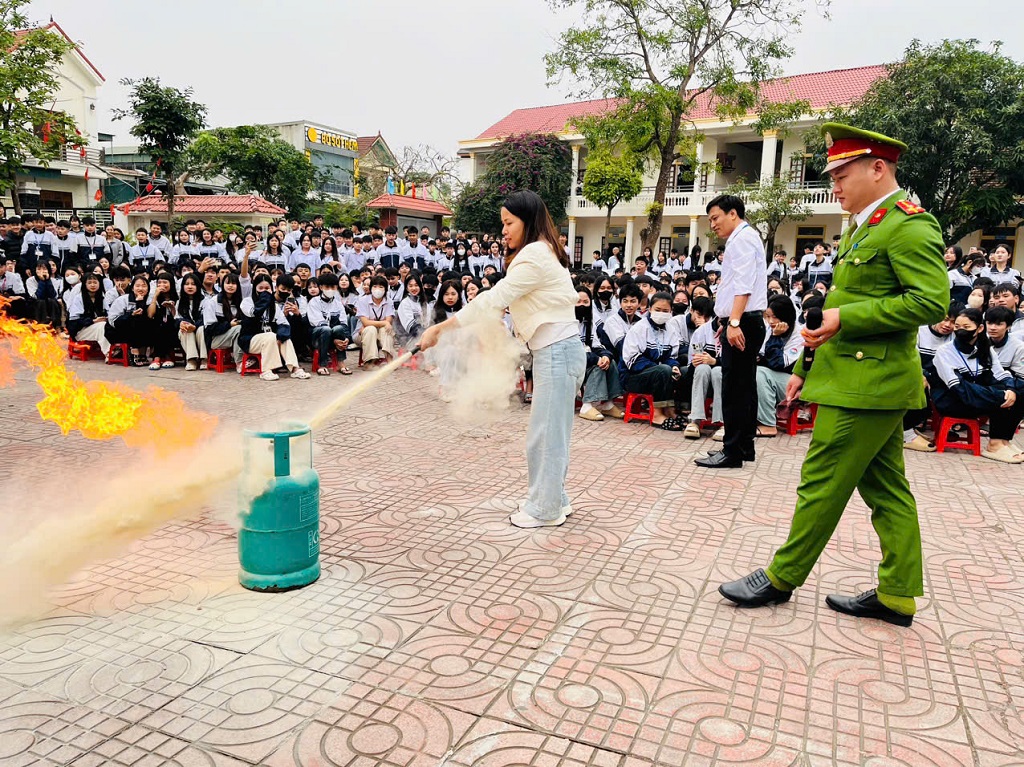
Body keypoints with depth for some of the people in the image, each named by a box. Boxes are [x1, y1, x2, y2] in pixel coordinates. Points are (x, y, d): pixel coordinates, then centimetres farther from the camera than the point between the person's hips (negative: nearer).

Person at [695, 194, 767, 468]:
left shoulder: (742, 238, -9)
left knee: (734, 388, -9)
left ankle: (733, 451, -5)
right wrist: (729, 321, 22)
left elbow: (744, 284, -20)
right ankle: (744, 446, 19)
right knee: (743, 386, 12)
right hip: (741, 322, 11)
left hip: (742, 322, -11)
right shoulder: (742, 239, 22)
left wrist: (734, 322, -27)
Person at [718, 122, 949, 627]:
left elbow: (932, 301, -22)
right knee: (885, 489, 13)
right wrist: (806, 368, 19)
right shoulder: (864, 227, 19)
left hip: (867, 383, -10)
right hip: (863, 380, 10)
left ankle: (781, 578, 12)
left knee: (822, 484, -1)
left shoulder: (909, 225, -12)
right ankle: (897, 595, 22)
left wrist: (846, 317, -22)